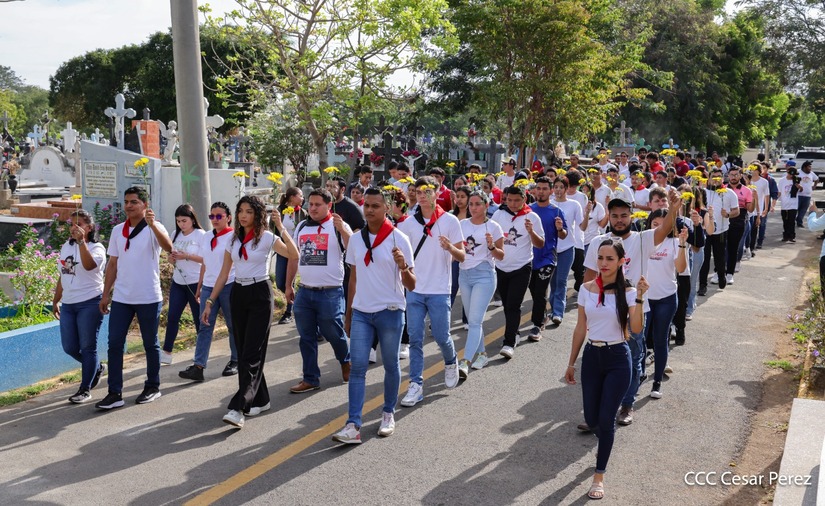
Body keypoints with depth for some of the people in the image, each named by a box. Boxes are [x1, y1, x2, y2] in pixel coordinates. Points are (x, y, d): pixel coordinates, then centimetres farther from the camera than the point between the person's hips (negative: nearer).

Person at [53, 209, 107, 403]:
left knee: (87, 348, -1)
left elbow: (89, 265, -31)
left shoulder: (96, 248, -7)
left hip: (89, 303, -7)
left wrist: (81, 241, -35)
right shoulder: (66, 247, 13)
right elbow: (62, 277, 21)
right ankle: (97, 367, 34)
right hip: (68, 305, 7)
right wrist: (56, 301, 21)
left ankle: (85, 389, 10)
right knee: (70, 347, 8)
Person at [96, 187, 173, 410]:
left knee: (150, 344, 8)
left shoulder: (154, 228, -8)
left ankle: (153, 387, 23)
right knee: (114, 344, 0)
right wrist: (106, 293, 10)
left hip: (148, 298, -5)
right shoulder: (117, 230, 8)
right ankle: (115, 393, 5)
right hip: (121, 298, 5)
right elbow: (113, 264, 14)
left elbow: (168, 247, -29)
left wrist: (152, 224, -44)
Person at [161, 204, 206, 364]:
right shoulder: (176, 235, 9)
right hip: (178, 282, 5)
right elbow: (172, 258, 16)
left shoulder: (200, 235, -9)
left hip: (195, 282, -5)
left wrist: (186, 256, -22)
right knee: (172, 317, 1)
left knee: (199, 318, 4)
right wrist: (171, 258, -7)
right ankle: (166, 352, 5)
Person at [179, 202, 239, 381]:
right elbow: (204, 264, 16)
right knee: (205, 326, -1)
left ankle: (235, 361, 22)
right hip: (208, 286, 5)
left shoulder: (233, 237, -6)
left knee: (233, 325, 8)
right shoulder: (206, 238, 11)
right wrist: (199, 288, 15)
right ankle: (198, 366, -4)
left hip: (228, 286, -5)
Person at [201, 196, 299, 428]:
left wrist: (281, 228, -27)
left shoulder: (267, 238, -6)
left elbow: (294, 256, -22)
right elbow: (224, 274, 13)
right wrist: (210, 302, 9)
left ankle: (238, 408, -14)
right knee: (243, 352, 9)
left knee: (252, 353, -10)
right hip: (238, 294, 6)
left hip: (260, 295, -6)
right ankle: (260, 400, 22)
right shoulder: (233, 239, 9)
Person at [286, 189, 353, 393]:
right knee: (306, 338, 10)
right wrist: (288, 286, 17)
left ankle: (346, 361, 36)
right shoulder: (301, 227, 10)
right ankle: (310, 378, 20)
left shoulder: (339, 226, -5)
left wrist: (342, 230, -34)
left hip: (330, 293, -5)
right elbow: (294, 257, 17)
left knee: (334, 334, 7)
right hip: (304, 292, 5)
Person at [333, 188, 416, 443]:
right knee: (357, 367, -4)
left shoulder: (398, 239, -8)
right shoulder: (356, 240, 5)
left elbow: (411, 286, -8)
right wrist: (348, 315, 16)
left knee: (391, 365, 9)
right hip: (361, 313, 3)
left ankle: (388, 414, 28)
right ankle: (353, 425, -4)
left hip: (390, 312, -3)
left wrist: (403, 267, -29)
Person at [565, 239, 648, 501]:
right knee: (591, 418, 11)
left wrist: (639, 298, -30)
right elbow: (580, 329, 6)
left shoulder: (628, 292, -9)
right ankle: (606, 444, 47)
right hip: (591, 357, 3)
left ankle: (599, 476, 13)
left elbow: (636, 330, -21)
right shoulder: (586, 289, -1)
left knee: (606, 418, -4)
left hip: (618, 360, -3)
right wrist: (571, 363, 8)